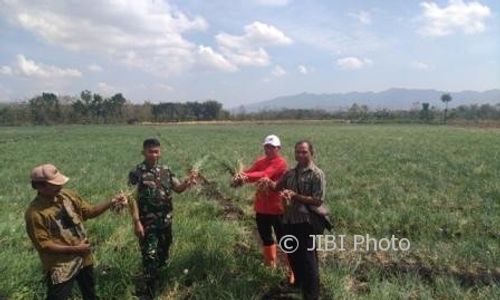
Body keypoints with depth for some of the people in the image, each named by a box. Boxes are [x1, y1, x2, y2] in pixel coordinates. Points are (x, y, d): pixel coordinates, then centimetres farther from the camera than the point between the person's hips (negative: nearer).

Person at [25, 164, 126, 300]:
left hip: (84, 258, 6)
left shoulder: (68, 195, -6)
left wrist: (111, 202, -13)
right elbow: (43, 245, -20)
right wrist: (74, 249, -20)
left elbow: (89, 211, 2)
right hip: (60, 267, -6)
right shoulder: (35, 213, -22)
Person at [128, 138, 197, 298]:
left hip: (166, 221, 5)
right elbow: (133, 199, -15)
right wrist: (136, 222, -21)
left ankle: (159, 275, 49)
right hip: (148, 223, -5)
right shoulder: (136, 173, -12)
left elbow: (178, 188, 1)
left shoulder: (166, 170, 4)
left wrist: (187, 182, -22)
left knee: (163, 252, 22)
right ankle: (151, 291, 13)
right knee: (150, 256, 0)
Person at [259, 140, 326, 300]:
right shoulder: (290, 173, 8)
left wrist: (295, 195, -22)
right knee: (293, 256, 21)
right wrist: (269, 182, -11)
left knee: (307, 259, 3)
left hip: (306, 222, -7)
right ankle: (299, 285, 43)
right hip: (289, 220, 7)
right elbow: (277, 187, 12)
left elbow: (318, 201, -17)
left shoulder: (317, 174, -12)